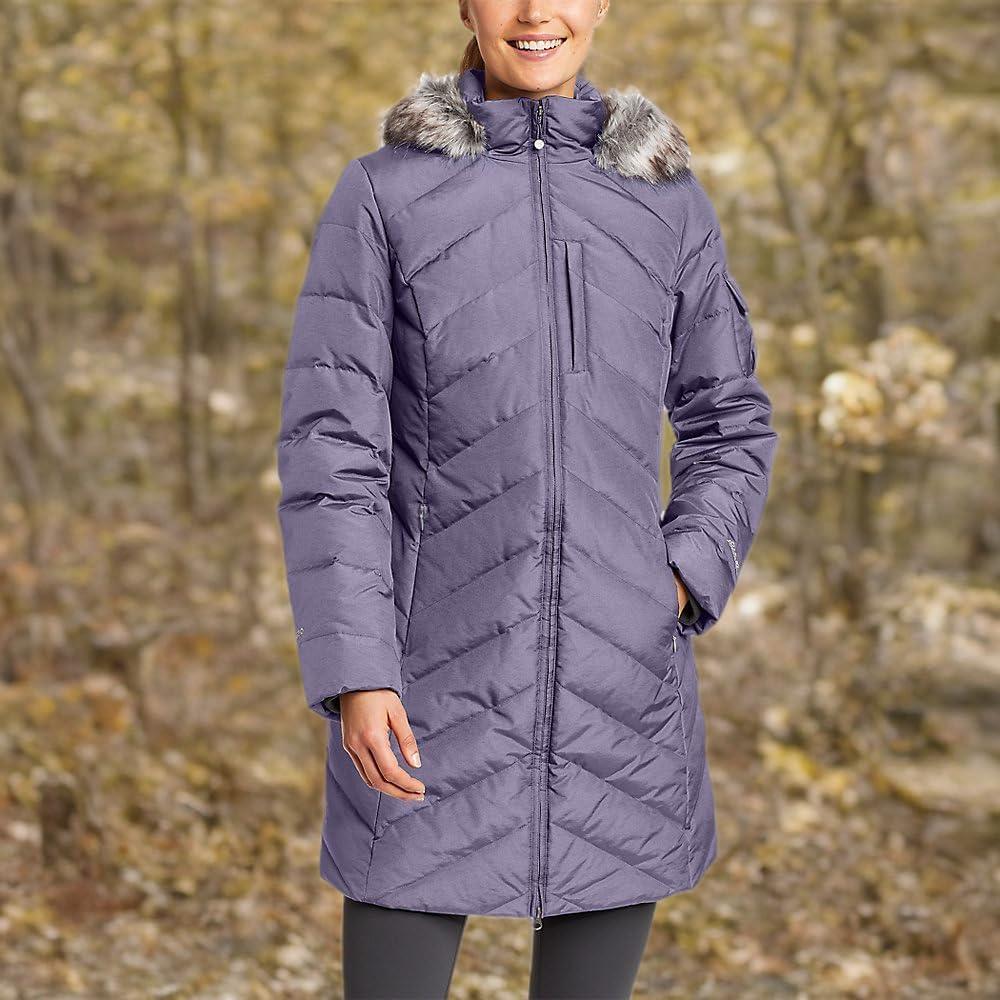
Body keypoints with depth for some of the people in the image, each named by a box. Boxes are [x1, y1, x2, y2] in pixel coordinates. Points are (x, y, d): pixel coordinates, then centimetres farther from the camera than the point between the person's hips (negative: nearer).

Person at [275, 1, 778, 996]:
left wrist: (681, 585, -2)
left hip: (619, 683, 3)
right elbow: (328, 446, -6)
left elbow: (726, 424, 15)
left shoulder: (667, 201, 7)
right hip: (439, 685, -2)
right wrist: (353, 676, -15)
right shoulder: (381, 193, -1)